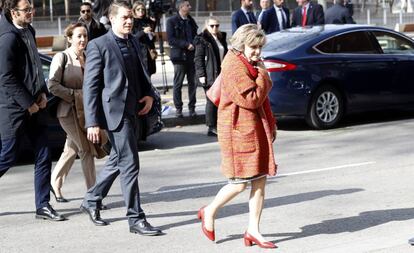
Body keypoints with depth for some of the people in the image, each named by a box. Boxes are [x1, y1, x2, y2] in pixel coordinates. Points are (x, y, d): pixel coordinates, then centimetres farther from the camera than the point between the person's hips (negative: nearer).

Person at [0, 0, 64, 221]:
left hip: (34, 106, 8)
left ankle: (43, 206, 11)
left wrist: (42, 93, 5)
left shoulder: (28, 31, 9)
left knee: (43, 157, 5)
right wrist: (29, 104, -14)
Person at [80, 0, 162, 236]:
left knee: (117, 161, 18)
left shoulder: (134, 42, 13)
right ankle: (136, 219, 0)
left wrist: (149, 94, 4)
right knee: (130, 165, -7)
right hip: (115, 112, -8)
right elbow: (90, 86, -10)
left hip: (132, 111, 8)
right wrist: (92, 122, -14)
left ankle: (91, 201, 35)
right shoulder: (99, 46, -9)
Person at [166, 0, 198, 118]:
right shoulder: (172, 21, -3)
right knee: (178, 84, 1)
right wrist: (186, 44, -16)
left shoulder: (191, 20, 14)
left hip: (192, 56, 5)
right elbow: (171, 39, -11)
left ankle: (192, 107, 12)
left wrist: (194, 44, 2)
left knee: (193, 83, 3)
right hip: (180, 56, -4)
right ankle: (178, 108, 8)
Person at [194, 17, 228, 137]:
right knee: (212, 101, -5)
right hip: (210, 76, -7)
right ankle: (212, 127, 0)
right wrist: (201, 75, -16)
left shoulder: (221, 38, 15)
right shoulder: (202, 40, -6)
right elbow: (198, 59, -10)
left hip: (221, 74, 7)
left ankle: (218, 125, 21)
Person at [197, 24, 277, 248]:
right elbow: (251, 99, -22)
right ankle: (209, 212, 19)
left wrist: (270, 124, 20)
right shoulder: (234, 66, -15)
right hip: (238, 130, -9)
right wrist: (263, 75, -11)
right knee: (240, 183, -4)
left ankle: (253, 231, 12)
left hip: (257, 129, 9)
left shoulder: (251, 65, 16)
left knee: (259, 181, 6)